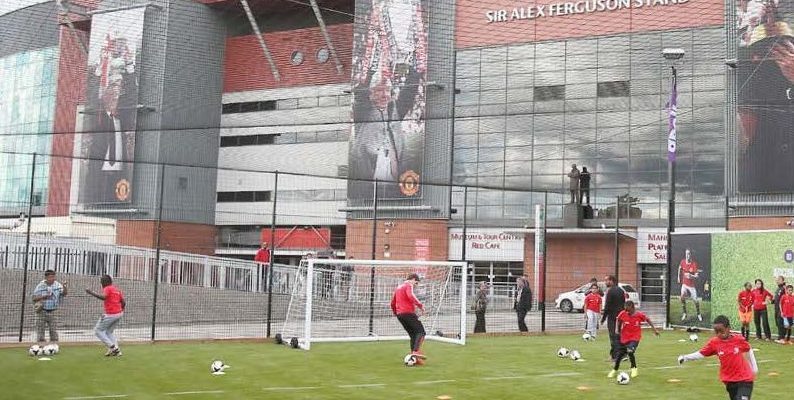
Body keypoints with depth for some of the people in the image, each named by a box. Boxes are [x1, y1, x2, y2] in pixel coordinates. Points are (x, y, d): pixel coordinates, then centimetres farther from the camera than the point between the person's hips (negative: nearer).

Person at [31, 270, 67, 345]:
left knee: (54, 329, 2)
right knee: (40, 329, 1)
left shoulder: (58, 285, 3)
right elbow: (34, 298, -4)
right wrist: (43, 297, -19)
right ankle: (40, 345, 7)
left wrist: (64, 287, -23)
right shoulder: (40, 286, -2)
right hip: (42, 311, -1)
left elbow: (65, 293, -4)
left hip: (53, 311, 1)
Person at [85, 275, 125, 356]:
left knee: (97, 330, 5)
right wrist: (121, 311, 27)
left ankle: (112, 347, -6)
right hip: (119, 314, 8)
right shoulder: (117, 290, 15)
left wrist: (92, 293, -26)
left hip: (110, 315, -8)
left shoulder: (107, 289, -8)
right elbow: (123, 303, 12)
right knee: (109, 332, 21)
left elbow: (103, 297, -29)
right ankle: (117, 350, 9)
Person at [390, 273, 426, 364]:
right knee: (420, 331, -8)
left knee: (413, 334, 11)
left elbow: (393, 303, 28)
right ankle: (416, 351, -26)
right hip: (408, 313, -9)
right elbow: (411, 296, -23)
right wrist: (420, 305, -21)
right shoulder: (409, 285, -2)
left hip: (399, 314, 9)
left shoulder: (398, 287, 24)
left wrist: (395, 312, 37)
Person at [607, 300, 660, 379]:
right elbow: (619, 321, 9)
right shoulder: (622, 314, -13)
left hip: (635, 338, -3)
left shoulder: (640, 315, -16)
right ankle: (615, 370, 32)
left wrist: (654, 329, 5)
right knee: (619, 354, 8)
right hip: (624, 338, 3)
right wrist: (618, 330, 10)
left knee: (630, 351, -25)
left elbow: (648, 320, 2)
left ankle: (634, 368, 0)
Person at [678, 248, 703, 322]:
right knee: (682, 297, -20)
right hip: (684, 284, 2)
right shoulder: (682, 262, -5)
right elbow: (680, 269, 18)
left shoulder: (695, 264, -15)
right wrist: (679, 277, 21)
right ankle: (684, 314, -5)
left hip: (692, 285, -2)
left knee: (695, 301, 3)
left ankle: (699, 314, 29)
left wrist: (691, 276, -37)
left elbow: (697, 276, -18)